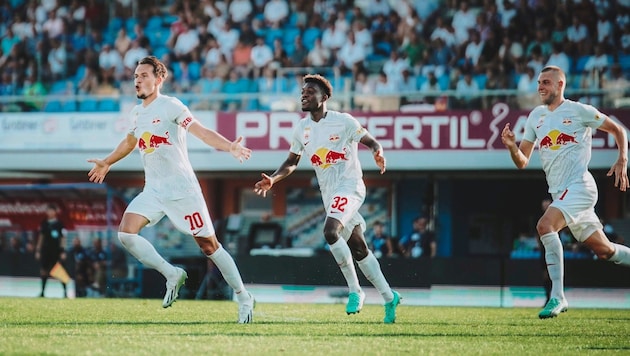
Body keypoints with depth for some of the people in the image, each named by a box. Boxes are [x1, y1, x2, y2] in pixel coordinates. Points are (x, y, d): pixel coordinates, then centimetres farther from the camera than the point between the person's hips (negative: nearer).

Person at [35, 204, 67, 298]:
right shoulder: (44, 223, 8)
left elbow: (63, 238, -2)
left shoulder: (59, 224, -3)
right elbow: (41, 237, 13)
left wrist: (63, 251, -8)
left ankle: (65, 291, -2)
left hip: (56, 250, -4)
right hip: (45, 250, 4)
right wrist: (38, 250, 10)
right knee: (43, 271, 3)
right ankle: (42, 291, 9)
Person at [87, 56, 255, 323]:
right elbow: (130, 141, 32)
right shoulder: (137, 113, 11)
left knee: (208, 245, -3)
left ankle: (244, 298, 12)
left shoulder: (170, 106, -10)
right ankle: (172, 275, 0)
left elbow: (201, 131, -21)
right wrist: (106, 163, 45)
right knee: (125, 233, -14)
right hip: (153, 191, 6)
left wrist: (230, 147, -37)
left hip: (182, 188, -6)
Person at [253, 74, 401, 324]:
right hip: (329, 194, 7)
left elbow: (370, 141, -6)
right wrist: (272, 179, 2)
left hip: (349, 186, -7)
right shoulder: (302, 129, 9)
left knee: (330, 231, -28)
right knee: (359, 250, 9)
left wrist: (378, 153, -29)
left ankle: (354, 290, -19)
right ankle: (389, 298, 19)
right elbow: (291, 162, 18)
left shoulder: (343, 122, -9)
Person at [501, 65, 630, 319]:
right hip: (560, 193, 7)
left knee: (545, 225, -27)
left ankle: (558, 297, -27)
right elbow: (522, 162, 13)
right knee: (603, 250, 10)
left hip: (580, 186, -7)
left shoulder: (578, 111, -3)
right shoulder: (536, 117, 14)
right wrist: (511, 146, -8)